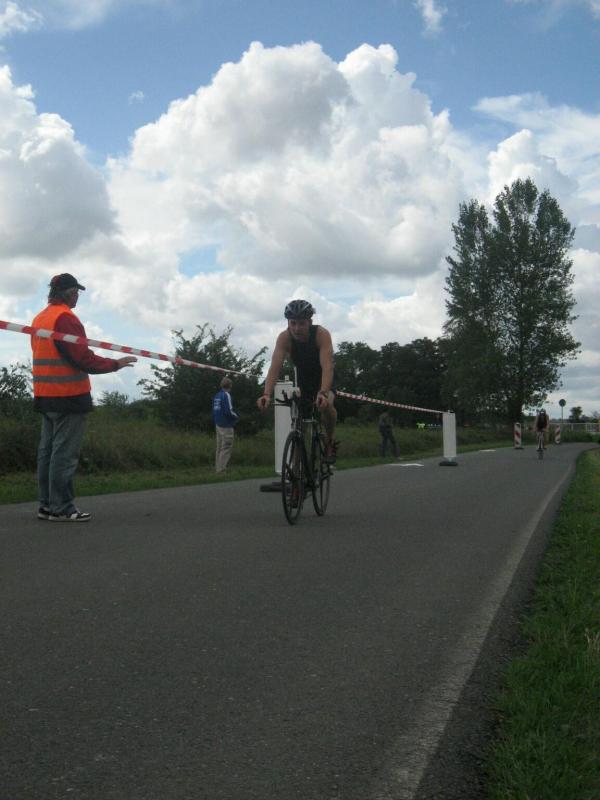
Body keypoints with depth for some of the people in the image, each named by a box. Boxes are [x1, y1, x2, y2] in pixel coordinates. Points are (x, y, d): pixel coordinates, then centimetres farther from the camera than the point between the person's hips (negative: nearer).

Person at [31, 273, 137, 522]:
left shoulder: (40, 318, 15)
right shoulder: (65, 318, -14)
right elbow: (83, 359, -19)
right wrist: (115, 364, -9)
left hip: (46, 396, 10)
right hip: (68, 397, -9)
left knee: (47, 451, 12)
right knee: (64, 454, -6)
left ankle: (47, 505, 16)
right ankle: (61, 508, -3)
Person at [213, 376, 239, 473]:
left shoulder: (216, 395, 10)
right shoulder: (226, 395, -14)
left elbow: (214, 411, 15)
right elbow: (229, 411, -20)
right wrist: (236, 417, -3)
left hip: (218, 424, 8)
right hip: (226, 425, -8)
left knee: (220, 447, 14)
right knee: (227, 447, -5)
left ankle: (218, 467, 17)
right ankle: (221, 468, -8)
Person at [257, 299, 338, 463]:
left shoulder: (321, 334, -30)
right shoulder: (284, 337, -24)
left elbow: (327, 366, -42)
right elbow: (275, 367, -34)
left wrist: (323, 393, -58)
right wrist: (267, 394, -50)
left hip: (324, 381, -3)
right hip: (302, 381, 3)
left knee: (326, 404, -32)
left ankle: (329, 440, -7)